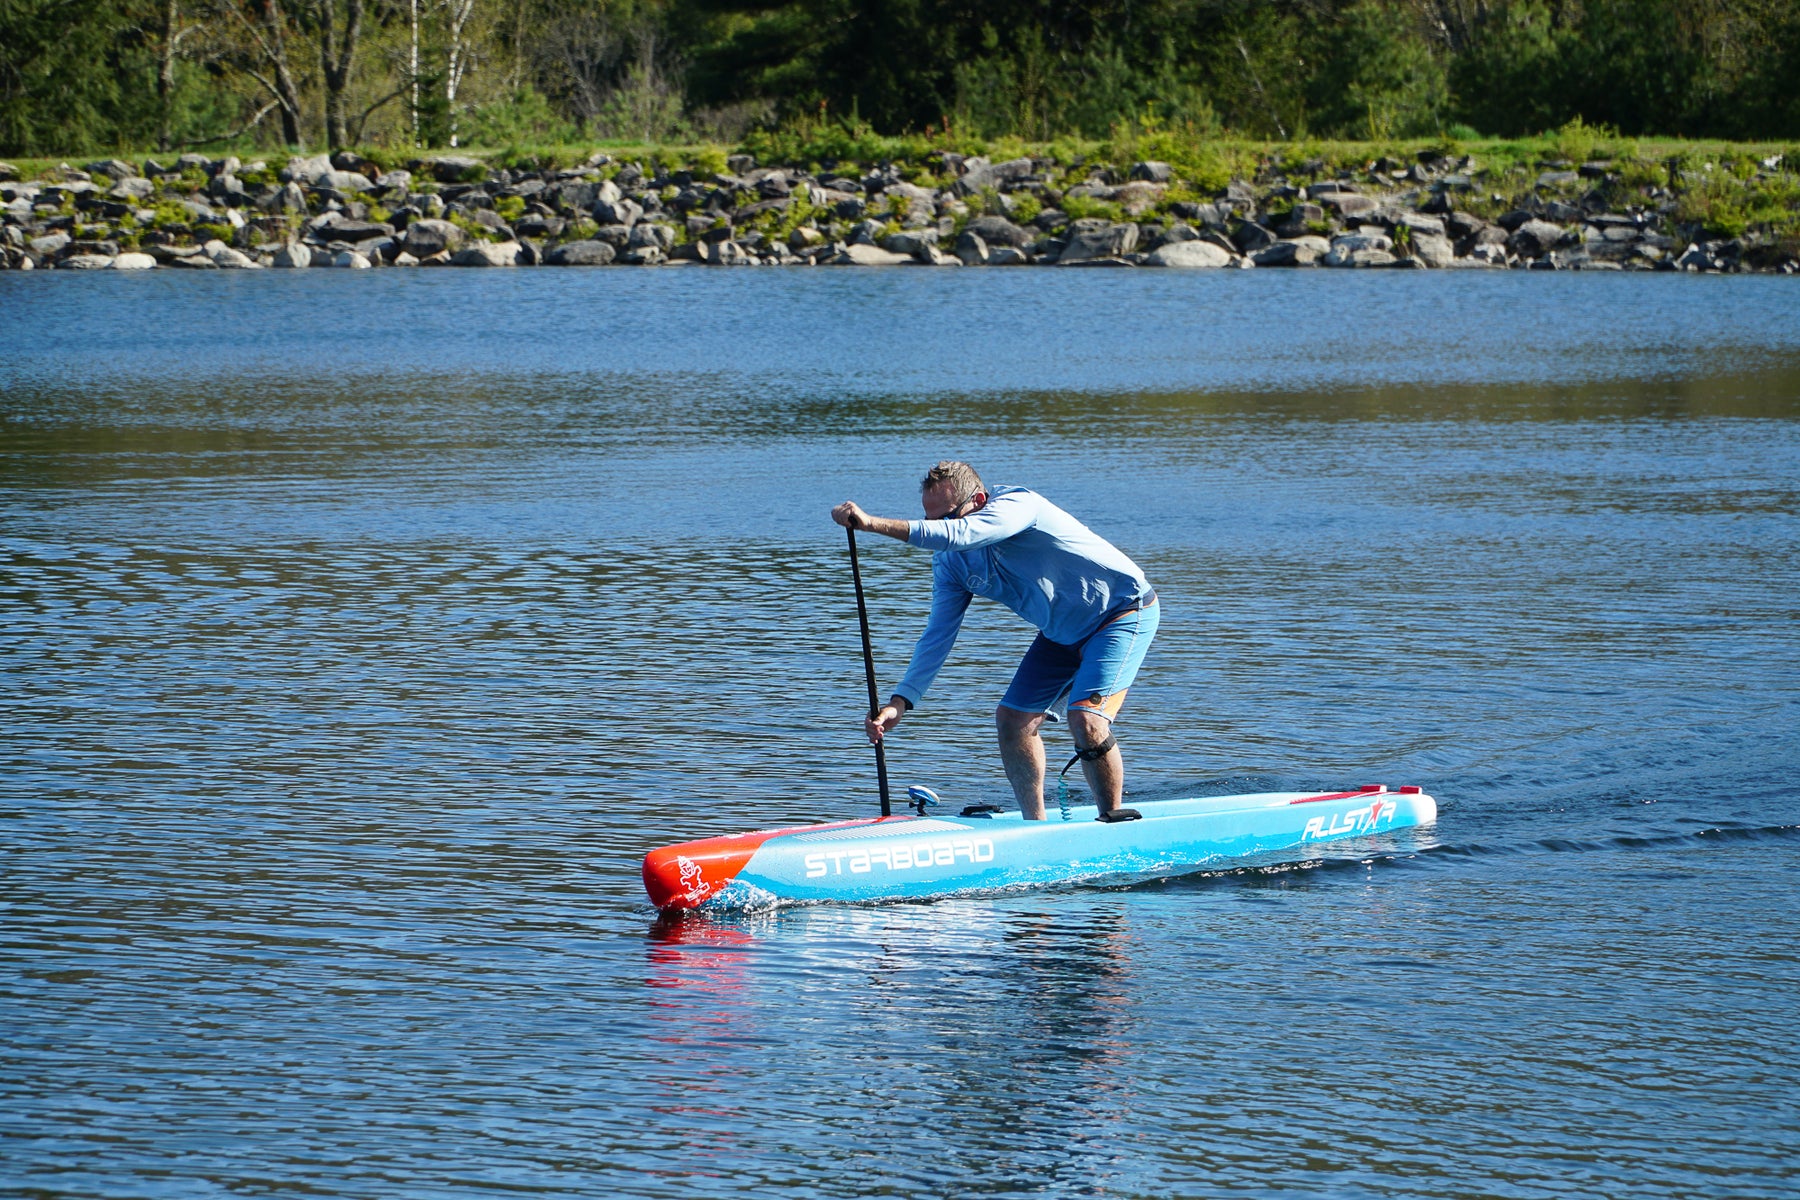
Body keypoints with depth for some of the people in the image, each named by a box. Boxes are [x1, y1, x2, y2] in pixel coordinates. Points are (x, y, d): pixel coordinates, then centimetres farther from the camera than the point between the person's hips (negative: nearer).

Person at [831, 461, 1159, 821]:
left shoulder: (1016, 505, -28)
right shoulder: (950, 562, -5)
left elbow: (956, 535, -46)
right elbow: (938, 635, -5)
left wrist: (871, 523, -50)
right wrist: (900, 702, -17)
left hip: (1125, 612, -8)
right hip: (1063, 631, 8)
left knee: (1086, 719, -22)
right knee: (1012, 718, 3)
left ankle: (1114, 823, -6)